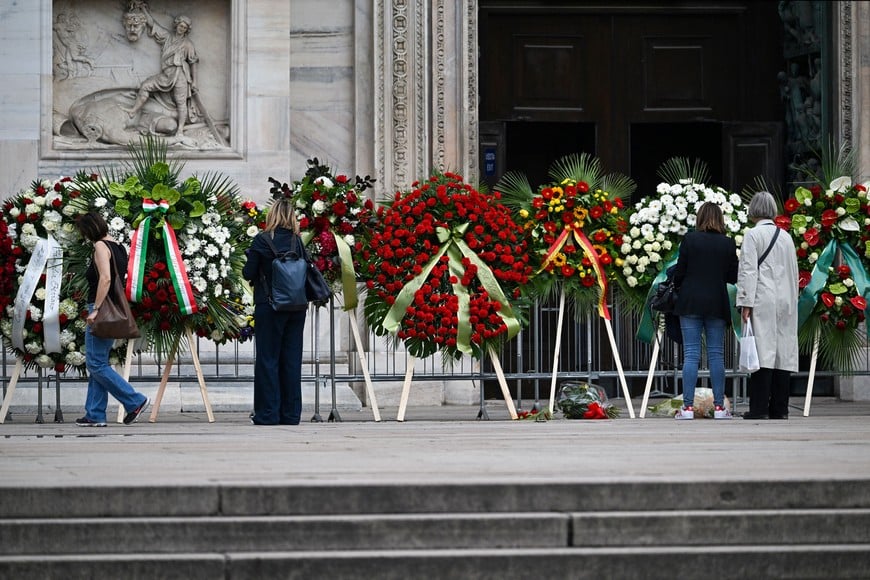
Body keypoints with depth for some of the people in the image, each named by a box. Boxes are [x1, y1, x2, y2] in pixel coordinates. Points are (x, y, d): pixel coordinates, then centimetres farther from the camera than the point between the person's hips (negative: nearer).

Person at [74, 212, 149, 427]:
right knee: (97, 364, 11)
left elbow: (105, 278, -22)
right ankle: (95, 415, 10)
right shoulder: (118, 248, 16)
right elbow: (122, 278, 19)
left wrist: (95, 309, -22)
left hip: (102, 310, -10)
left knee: (96, 364, -7)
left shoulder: (101, 246, -11)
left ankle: (135, 401, -9)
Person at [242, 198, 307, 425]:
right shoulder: (298, 241, 2)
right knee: (292, 359, 9)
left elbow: (248, 273, -7)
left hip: (270, 305, -4)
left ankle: (267, 413, 0)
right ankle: (291, 413, 11)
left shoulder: (262, 240, -8)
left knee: (268, 359, 2)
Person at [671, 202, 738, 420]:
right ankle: (719, 406, 6)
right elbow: (733, 277, 3)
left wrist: (678, 288, 16)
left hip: (690, 303, -1)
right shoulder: (728, 243, 0)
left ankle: (688, 406, -5)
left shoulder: (690, 239, -5)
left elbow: (679, 272, -3)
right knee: (716, 355, 6)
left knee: (691, 355, -1)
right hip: (717, 304, 1)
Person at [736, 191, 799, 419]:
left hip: (763, 301, -6)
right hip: (786, 302, 6)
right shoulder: (786, 237, 14)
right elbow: (794, 272, 17)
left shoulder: (753, 235, -3)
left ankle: (759, 408, -12)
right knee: (783, 352, 5)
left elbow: (748, 270, -9)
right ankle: (779, 408, 6)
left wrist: (746, 303, -11)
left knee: (763, 351, -8)